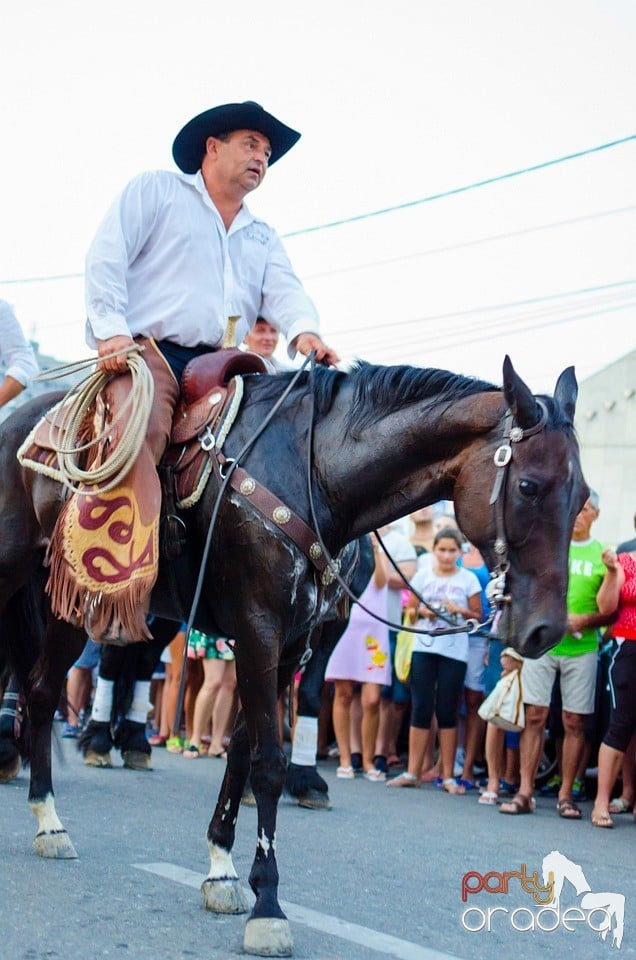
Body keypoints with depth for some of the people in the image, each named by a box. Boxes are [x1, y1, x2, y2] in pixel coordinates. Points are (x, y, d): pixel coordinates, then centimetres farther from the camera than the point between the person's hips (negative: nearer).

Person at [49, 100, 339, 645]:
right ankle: (115, 592, -42)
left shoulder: (263, 238, 30)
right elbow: (105, 260, 2)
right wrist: (111, 331, -14)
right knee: (141, 432, -34)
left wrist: (304, 332, -14)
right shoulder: (155, 191, 14)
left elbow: (285, 293, 10)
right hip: (146, 350, -6)